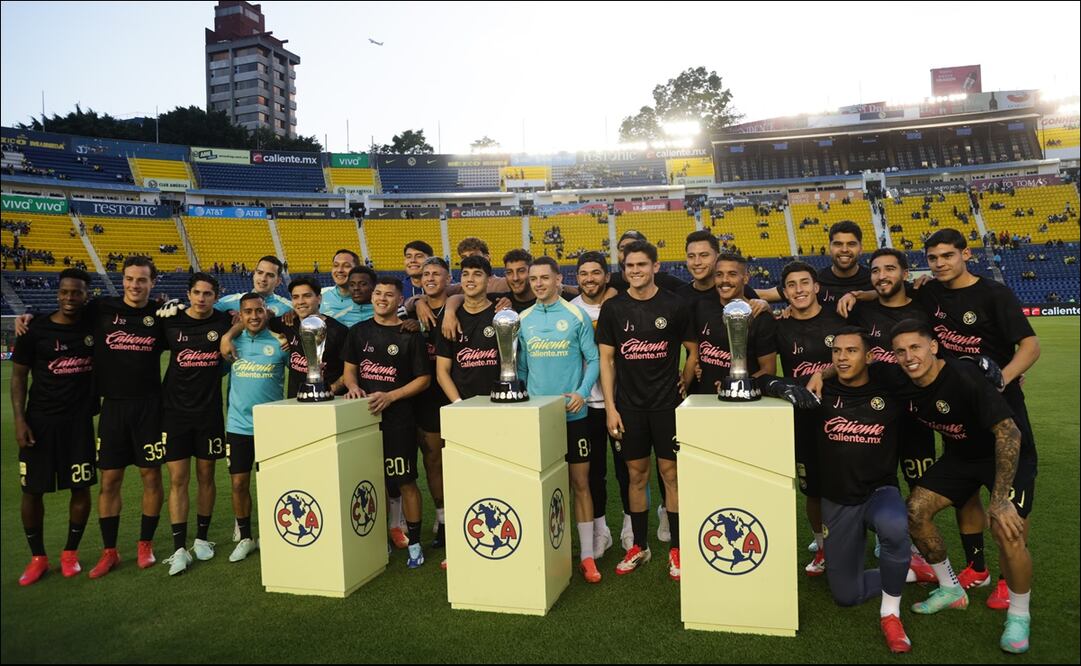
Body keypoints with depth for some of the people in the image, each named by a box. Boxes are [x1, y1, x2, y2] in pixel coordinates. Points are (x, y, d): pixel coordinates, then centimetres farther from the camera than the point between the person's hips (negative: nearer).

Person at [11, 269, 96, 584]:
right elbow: (18, 375, -1)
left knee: (81, 487, 5)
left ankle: (70, 553, 23)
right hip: (40, 420, -1)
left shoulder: (94, 324, -1)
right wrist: (19, 420, -9)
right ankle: (38, 557, 23)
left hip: (80, 419, 1)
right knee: (32, 489, 6)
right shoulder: (35, 329, -5)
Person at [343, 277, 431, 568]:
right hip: (364, 415, 4)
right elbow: (349, 368, 14)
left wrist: (390, 396, -15)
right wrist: (353, 386, -8)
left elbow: (423, 379, -4)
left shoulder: (410, 335, -4)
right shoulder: (359, 331, 9)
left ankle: (414, 543, 12)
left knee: (406, 481, 0)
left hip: (399, 418, -4)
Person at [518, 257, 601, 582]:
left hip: (572, 413, -2)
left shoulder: (576, 316, -3)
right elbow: (521, 367, 12)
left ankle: (586, 555, 16)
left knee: (580, 483, 6)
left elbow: (593, 360, -3)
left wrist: (582, 392, -17)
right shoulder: (524, 320, 6)